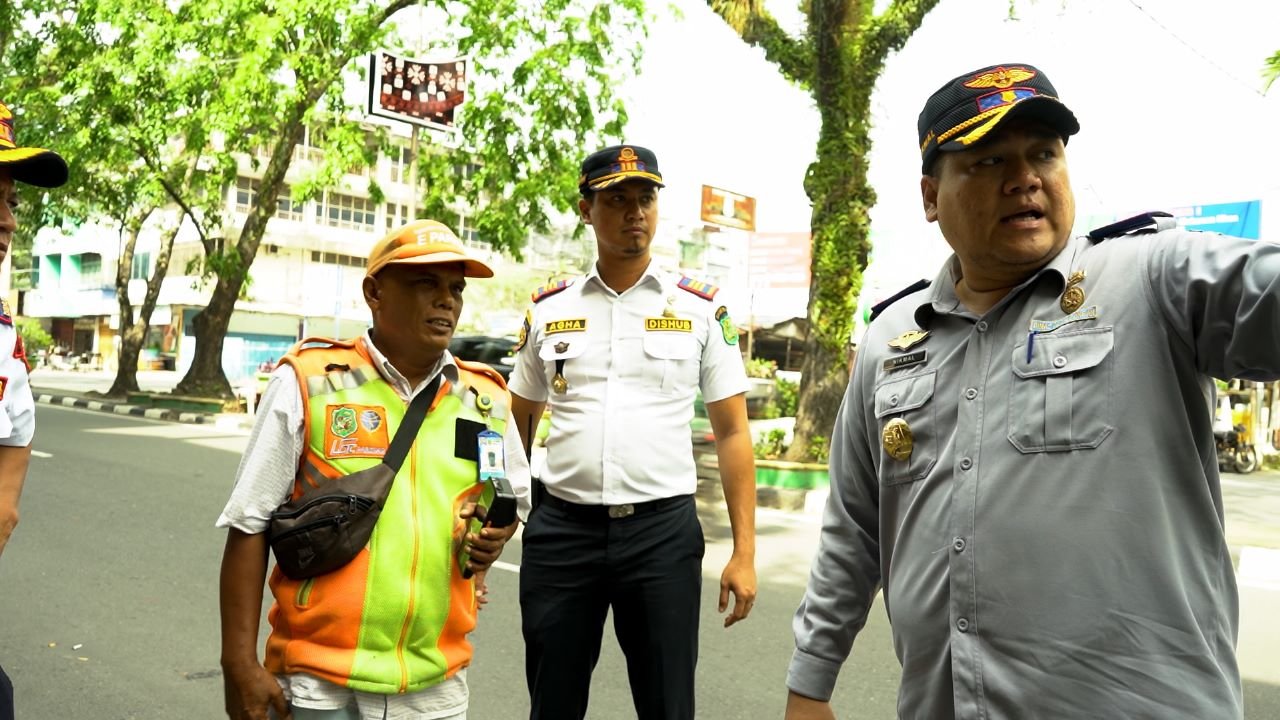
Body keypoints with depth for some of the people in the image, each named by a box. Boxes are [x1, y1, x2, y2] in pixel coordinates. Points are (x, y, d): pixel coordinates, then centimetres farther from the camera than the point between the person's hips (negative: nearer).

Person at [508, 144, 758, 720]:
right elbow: (517, 428, 13)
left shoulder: (700, 309, 1)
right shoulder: (548, 309, 6)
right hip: (560, 529, 2)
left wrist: (744, 551, -3)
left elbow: (732, 432, 3)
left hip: (663, 529, -1)